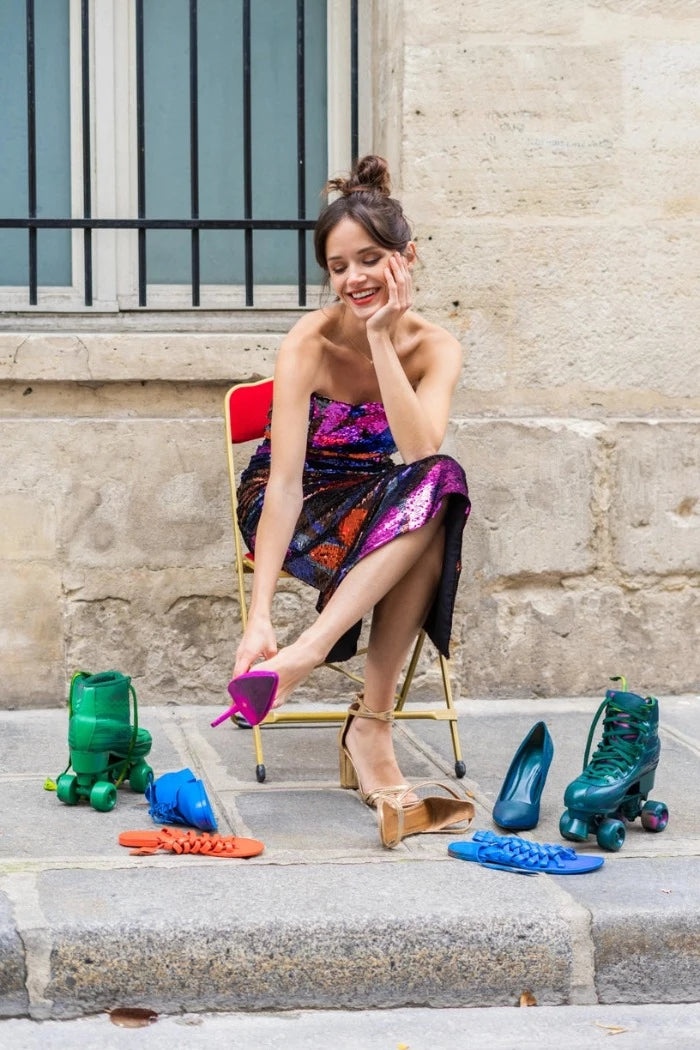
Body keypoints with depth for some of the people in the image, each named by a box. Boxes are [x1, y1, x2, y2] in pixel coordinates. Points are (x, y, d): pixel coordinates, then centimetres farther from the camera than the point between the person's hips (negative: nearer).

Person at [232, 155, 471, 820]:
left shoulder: (435, 348, -10)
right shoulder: (309, 345, -21)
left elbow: (421, 453, -28)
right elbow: (285, 480, -31)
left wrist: (380, 341, -31)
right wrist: (258, 616, -41)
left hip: (375, 505, 4)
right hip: (295, 512, -4)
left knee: (440, 484, -33)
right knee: (434, 491, -33)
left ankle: (309, 651, -40)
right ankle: (371, 726, -35)